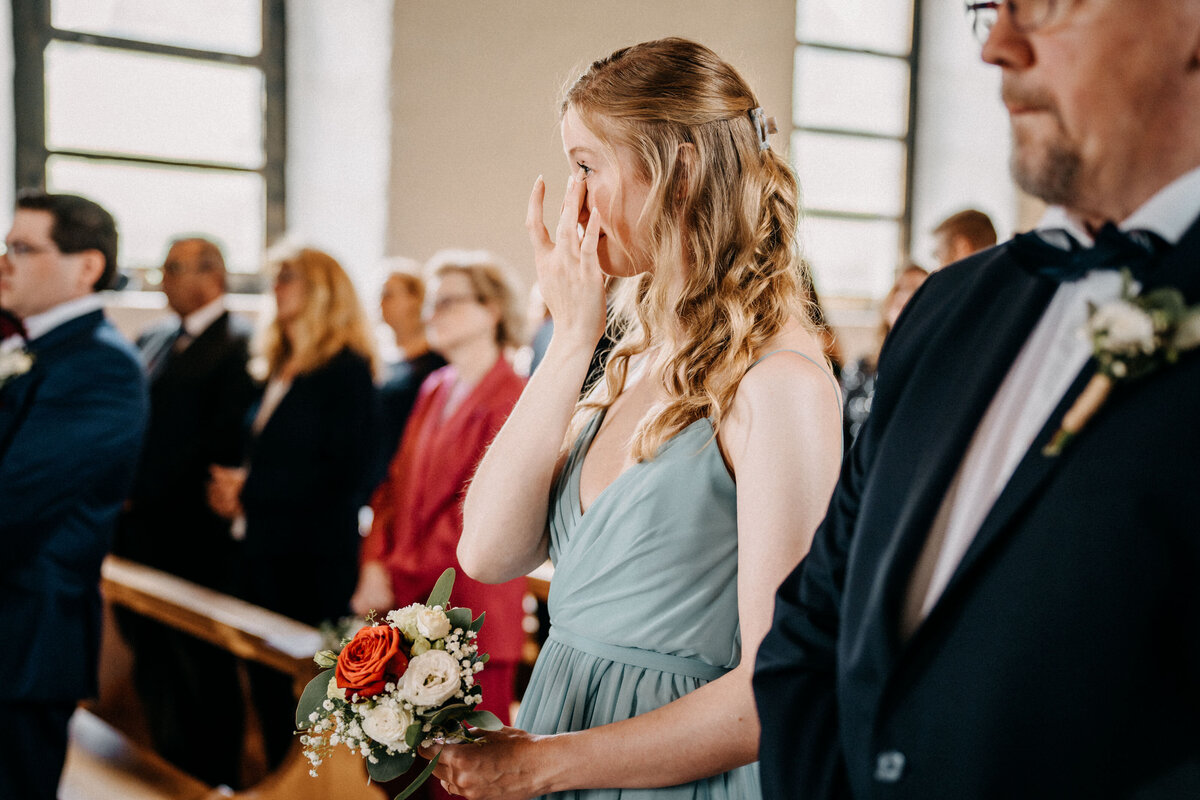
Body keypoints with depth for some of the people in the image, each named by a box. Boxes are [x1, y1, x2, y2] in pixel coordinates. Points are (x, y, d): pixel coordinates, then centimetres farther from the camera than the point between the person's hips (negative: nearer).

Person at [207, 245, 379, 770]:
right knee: (266, 683, 14)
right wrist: (234, 486, 2)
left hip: (314, 561, -8)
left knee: (301, 688, 0)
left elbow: (344, 475, -18)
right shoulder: (284, 367, 15)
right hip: (266, 550, 8)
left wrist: (251, 489, -14)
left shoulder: (345, 369, -11)